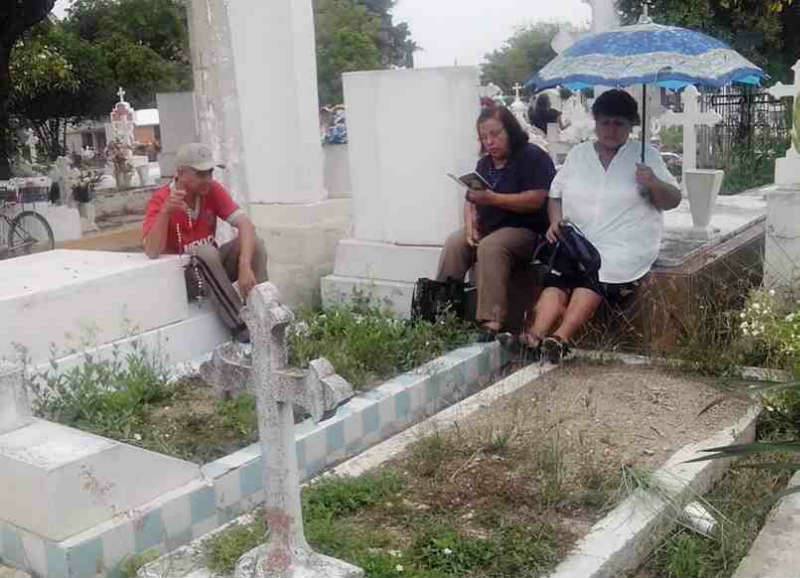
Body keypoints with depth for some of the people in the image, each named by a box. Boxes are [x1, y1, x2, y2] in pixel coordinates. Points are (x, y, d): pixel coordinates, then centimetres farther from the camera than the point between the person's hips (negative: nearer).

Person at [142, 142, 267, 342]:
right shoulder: (161, 200, -17)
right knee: (206, 252, -35)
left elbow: (245, 224, -20)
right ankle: (242, 330, -34)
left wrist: (245, 266, -35)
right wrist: (165, 212, -40)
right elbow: (152, 252, -28)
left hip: (213, 269, 4)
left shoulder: (212, 190, -7)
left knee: (253, 243, -20)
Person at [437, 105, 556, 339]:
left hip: (523, 230, -7)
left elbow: (536, 200, -18)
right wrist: (470, 228, -5)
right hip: (486, 228, 7)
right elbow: (470, 202, 16)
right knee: (453, 245, -19)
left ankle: (492, 323, -41)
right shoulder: (485, 164, 17)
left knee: (490, 247, -35)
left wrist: (493, 199, -23)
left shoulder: (533, 157, -5)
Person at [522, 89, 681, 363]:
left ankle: (559, 339, -42)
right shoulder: (578, 154, 18)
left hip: (624, 247, -3)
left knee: (592, 275, -33)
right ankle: (536, 336, -41)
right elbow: (556, 195, 20)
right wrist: (556, 220, -1)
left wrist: (654, 184, -15)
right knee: (556, 278, -28)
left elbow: (673, 200, 7)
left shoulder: (646, 155, 9)